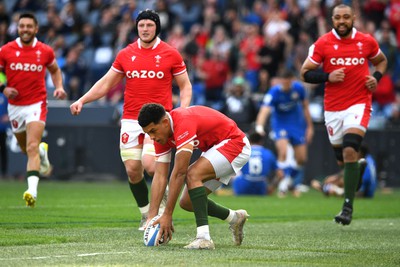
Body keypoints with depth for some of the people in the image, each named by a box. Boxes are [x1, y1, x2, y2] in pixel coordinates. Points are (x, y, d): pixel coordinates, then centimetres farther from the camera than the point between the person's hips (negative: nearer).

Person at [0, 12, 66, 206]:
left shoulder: (45, 51, -2)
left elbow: (54, 70, 17)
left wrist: (59, 87, 0)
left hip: (36, 104, -3)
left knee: (32, 148, -19)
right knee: (26, 148, 18)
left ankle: (32, 191, -29)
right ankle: (42, 151, 54)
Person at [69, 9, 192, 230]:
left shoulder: (170, 54, 2)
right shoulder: (125, 54, 8)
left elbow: (185, 86, 8)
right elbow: (106, 83, 15)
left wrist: (182, 110, -8)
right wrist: (82, 100, 3)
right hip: (131, 119, 3)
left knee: (150, 165, -20)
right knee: (132, 169, -1)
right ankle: (146, 214, 17)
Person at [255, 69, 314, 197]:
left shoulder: (298, 88, -15)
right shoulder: (274, 92, -26)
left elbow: (305, 106, 2)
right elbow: (264, 110, -40)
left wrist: (310, 127, 3)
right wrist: (259, 126, -59)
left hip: (297, 124, 3)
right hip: (280, 124, -3)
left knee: (301, 158, 1)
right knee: (283, 152, -27)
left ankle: (297, 185, 25)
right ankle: (285, 182, -18)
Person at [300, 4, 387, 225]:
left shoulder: (367, 42, 2)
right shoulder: (322, 44, -2)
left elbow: (381, 61, 21)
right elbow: (305, 74, 1)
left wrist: (376, 78, 1)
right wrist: (328, 77, -16)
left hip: (359, 104, -2)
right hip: (332, 108, 2)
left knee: (349, 152, -20)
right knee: (342, 160, 10)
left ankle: (348, 207, -17)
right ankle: (359, 165, 48)